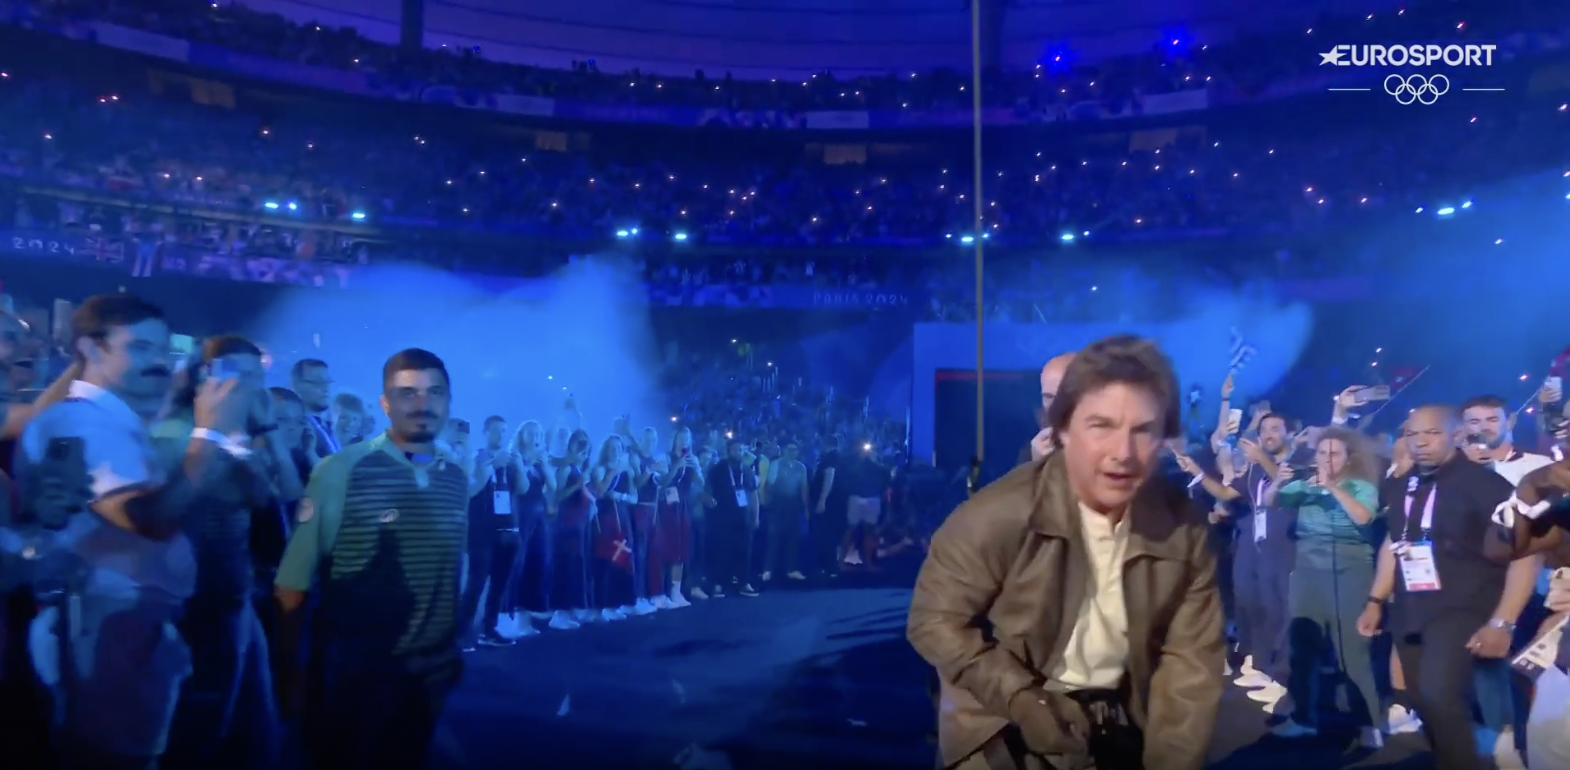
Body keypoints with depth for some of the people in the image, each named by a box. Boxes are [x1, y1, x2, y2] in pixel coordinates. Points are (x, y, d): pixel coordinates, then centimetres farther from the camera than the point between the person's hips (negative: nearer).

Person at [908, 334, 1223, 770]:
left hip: (1122, 717, 4)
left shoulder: (1181, 527, -8)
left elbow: (1191, 660, -4)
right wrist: (1021, 699, -21)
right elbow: (935, 619, -14)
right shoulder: (1000, 515, -21)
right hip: (1007, 726, -3)